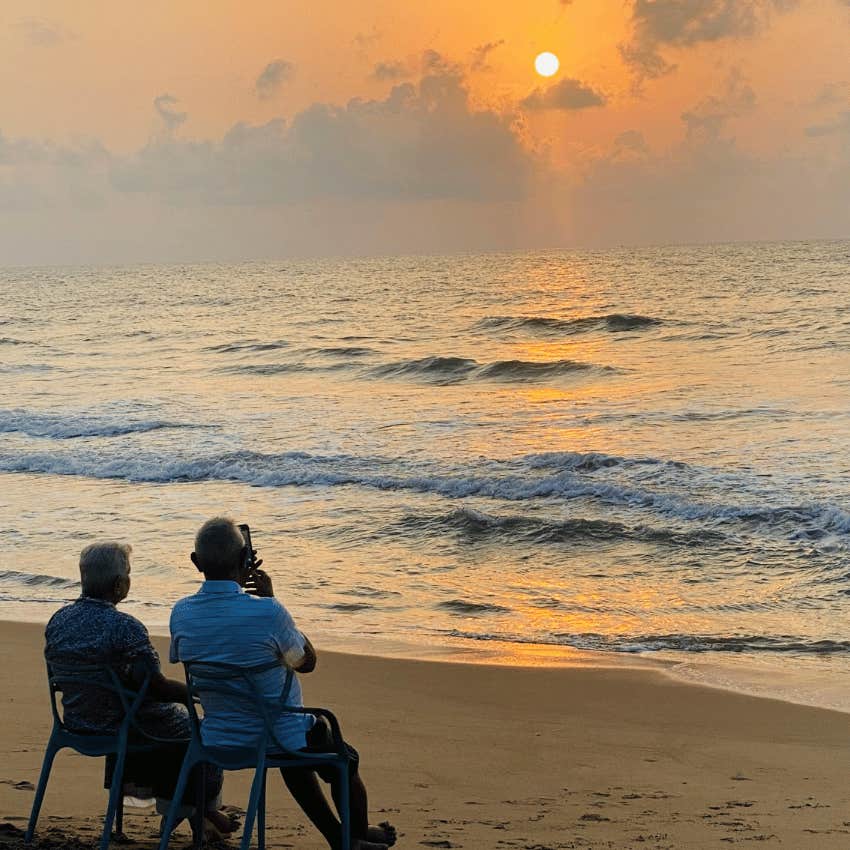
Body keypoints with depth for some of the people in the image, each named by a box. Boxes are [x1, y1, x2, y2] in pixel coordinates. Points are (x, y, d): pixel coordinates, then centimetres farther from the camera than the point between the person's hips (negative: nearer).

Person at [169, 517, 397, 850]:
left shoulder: (181, 613, -13)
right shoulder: (267, 611, -27)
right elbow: (307, 662, -8)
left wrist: (235, 586, 10)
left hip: (218, 741, 5)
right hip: (276, 738, -5)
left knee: (295, 756, 37)